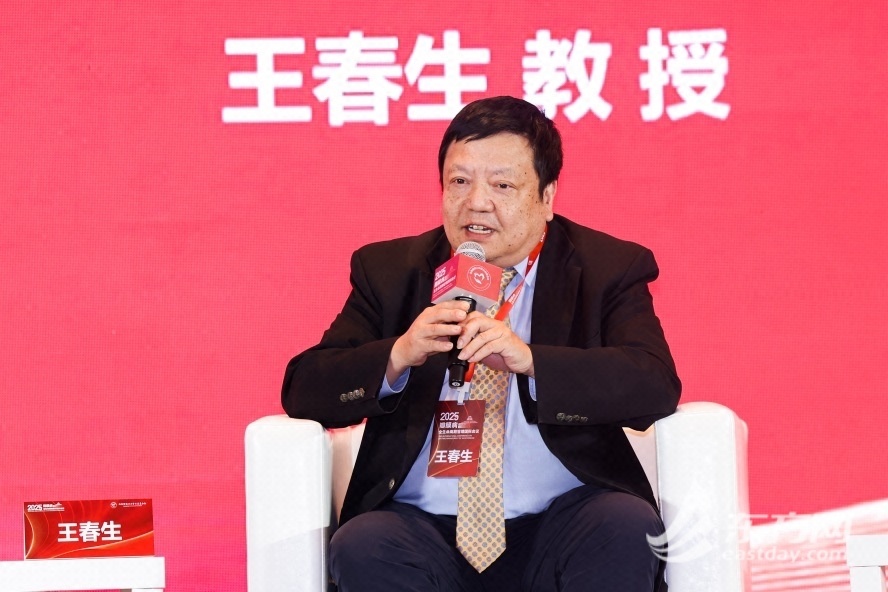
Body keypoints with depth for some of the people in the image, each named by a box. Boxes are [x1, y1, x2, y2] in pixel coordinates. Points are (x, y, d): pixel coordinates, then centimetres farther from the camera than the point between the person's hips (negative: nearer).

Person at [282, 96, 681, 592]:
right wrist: (396, 358, -17)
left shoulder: (608, 269, 8)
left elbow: (656, 387, -10)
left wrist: (531, 360, -24)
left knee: (628, 529, -32)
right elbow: (303, 393, 3)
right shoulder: (388, 271, 13)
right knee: (361, 548, -31)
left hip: (561, 524, 0)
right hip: (426, 528, 1)